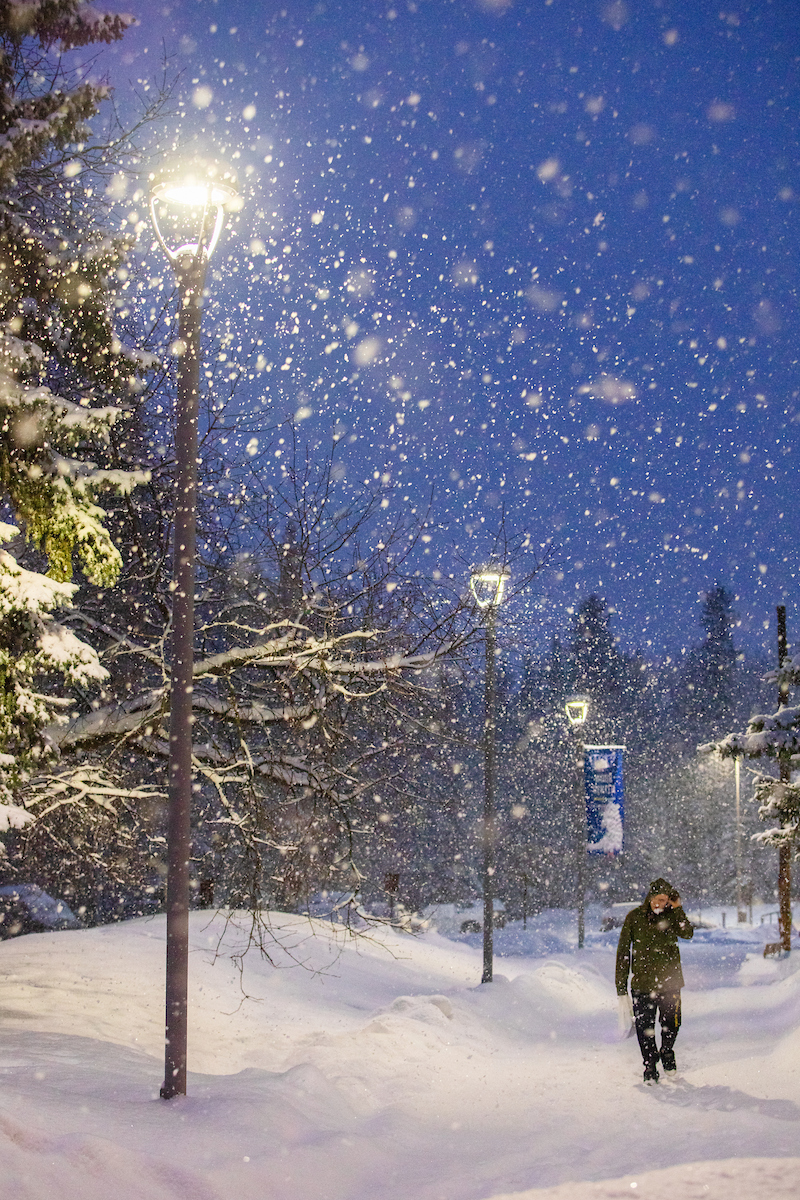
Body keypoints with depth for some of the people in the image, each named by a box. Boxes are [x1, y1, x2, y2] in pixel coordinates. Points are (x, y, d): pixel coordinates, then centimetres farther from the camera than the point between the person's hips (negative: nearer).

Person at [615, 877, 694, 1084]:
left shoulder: (672, 915, 4)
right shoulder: (634, 917, 0)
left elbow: (687, 933, -16)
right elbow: (623, 952, 2)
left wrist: (677, 908, -17)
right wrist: (621, 989, -1)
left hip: (669, 981, 1)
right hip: (642, 983, -1)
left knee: (671, 1025, 5)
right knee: (644, 1029, 0)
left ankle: (667, 1052, 35)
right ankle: (650, 1068, 17)